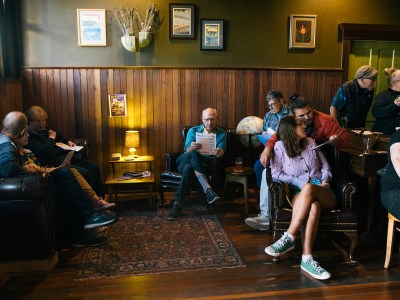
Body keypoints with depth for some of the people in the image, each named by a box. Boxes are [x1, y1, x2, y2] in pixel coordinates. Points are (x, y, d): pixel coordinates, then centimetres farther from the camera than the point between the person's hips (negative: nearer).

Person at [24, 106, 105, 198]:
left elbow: (59, 137, 42)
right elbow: (44, 153, -24)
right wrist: (51, 138, -10)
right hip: (54, 163, -10)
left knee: (94, 167, -3)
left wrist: (68, 141, 25)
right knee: (85, 174, -26)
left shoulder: (44, 131, 20)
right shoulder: (30, 137, -11)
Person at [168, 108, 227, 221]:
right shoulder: (193, 131, 14)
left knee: (189, 168, -37)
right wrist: (191, 148, -30)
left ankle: (177, 204, -38)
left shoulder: (222, 133, 15)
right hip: (185, 160, 1)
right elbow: (187, 150, -3)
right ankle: (207, 189, -45)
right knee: (193, 154, -38)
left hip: (205, 164, 0)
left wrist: (219, 152, -30)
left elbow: (221, 151, -3)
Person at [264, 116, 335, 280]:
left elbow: (325, 166, 21)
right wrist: (300, 183, -10)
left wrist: (324, 181, 0)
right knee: (313, 206, -39)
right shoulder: (280, 146, 8)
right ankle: (307, 258, -41)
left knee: (309, 189, -37)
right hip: (298, 192, -2)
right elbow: (276, 174, 0)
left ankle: (288, 239, -35)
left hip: (323, 193, 2)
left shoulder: (311, 143, 21)